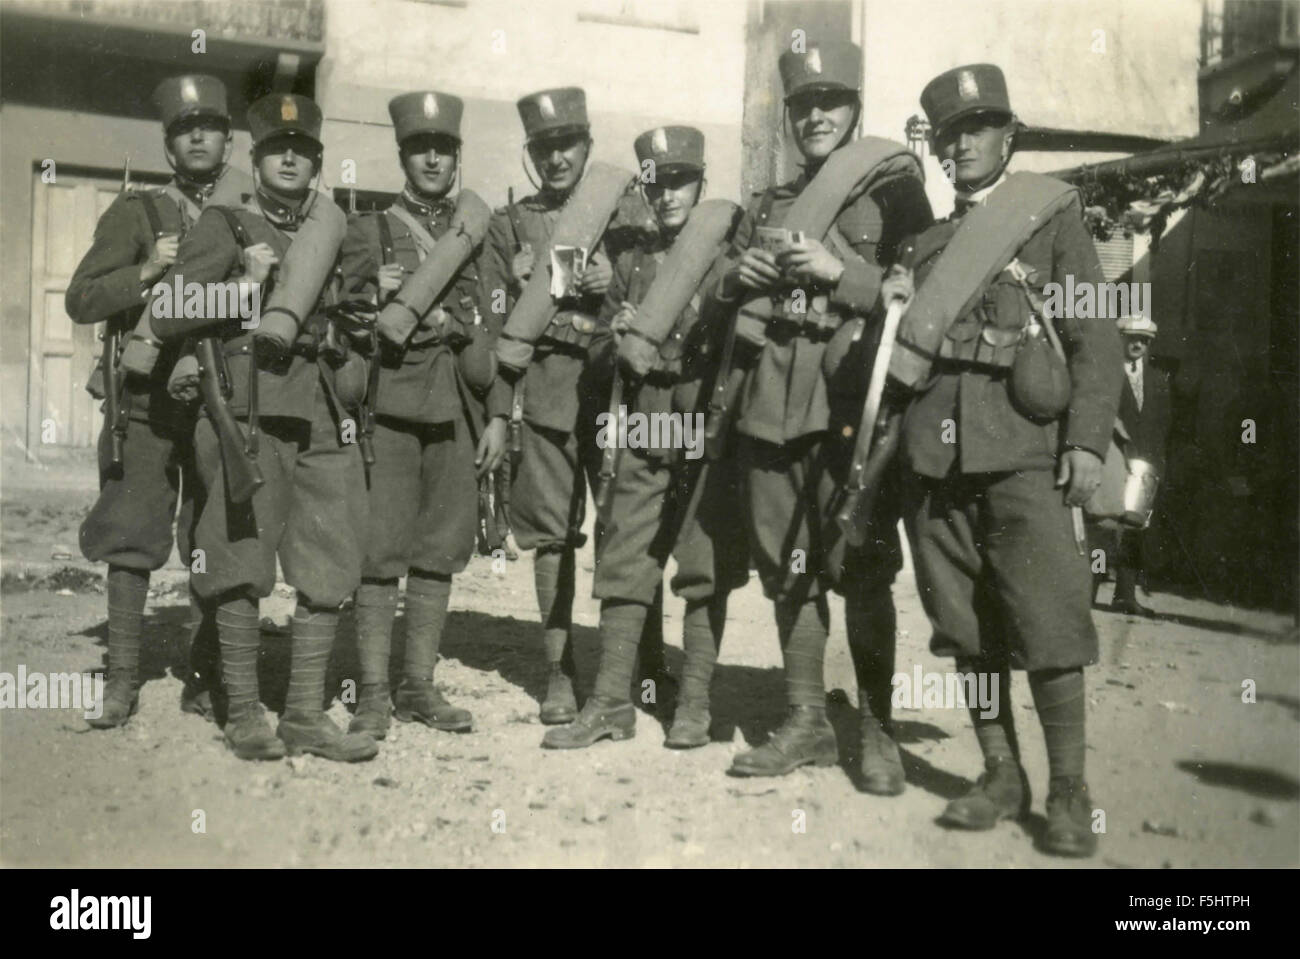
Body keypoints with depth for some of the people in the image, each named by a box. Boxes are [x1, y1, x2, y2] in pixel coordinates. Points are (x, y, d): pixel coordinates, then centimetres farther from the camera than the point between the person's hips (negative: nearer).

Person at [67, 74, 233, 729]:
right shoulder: (135, 213, 6)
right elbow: (81, 300, 0)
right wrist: (146, 271, -14)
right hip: (149, 399, -2)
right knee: (132, 537, -1)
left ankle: (203, 679, 13)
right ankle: (122, 678, 8)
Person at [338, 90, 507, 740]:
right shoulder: (369, 231, 9)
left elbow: (498, 329, 11)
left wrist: (498, 416, 5)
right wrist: (377, 298, -13)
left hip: (459, 409, 3)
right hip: (391, 405, -2)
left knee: (440, 551, 6)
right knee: (380, 552, -3)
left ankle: (420, 686, 16)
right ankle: (373, 694, 4)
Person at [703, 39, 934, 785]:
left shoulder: (892, 187, 4)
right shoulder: (770, 204, 20)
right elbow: (722, 294, 23)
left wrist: (841, 271, -14)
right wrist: (741, 273, 1)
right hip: (773, 405, 6)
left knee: (861, 568, -4)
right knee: (787, 569, 9)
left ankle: (877, 729, 9)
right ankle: (807, 721, 20)